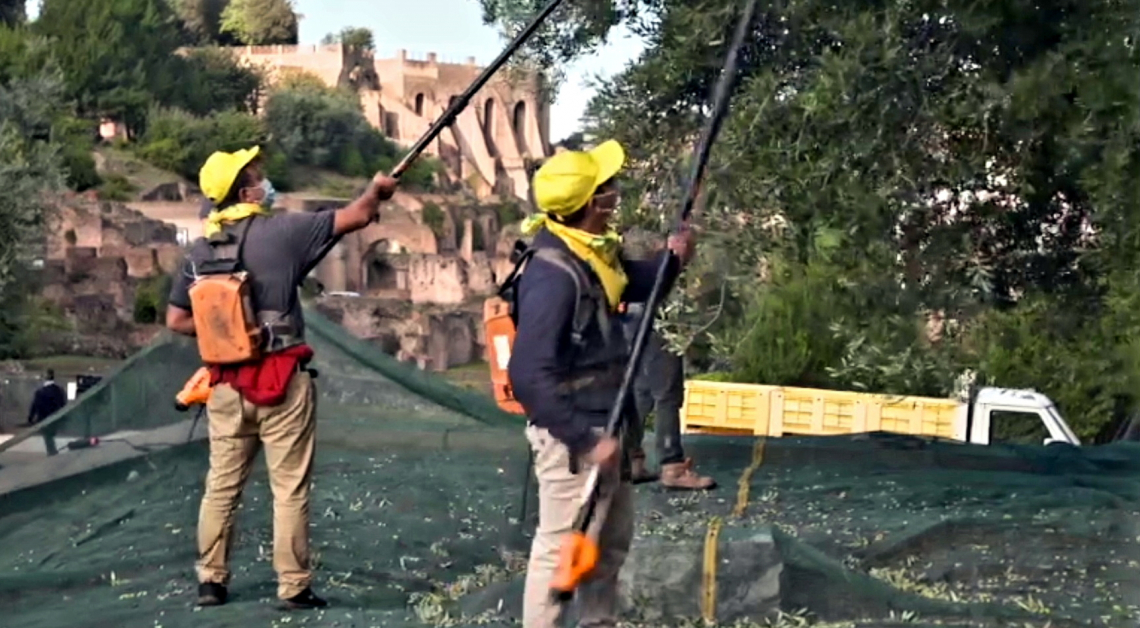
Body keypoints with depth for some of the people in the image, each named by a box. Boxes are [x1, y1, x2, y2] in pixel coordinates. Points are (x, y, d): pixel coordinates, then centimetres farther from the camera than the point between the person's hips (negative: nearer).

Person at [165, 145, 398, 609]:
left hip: (226, 383, 5)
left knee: (222, 485, 13)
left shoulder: (201, 249, 5)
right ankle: (294, 588, 7)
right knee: (289, 490, 2)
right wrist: (376, 191, 14)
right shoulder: (281, 231, -10)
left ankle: (211, 581, 20)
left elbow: (176, 320, 9)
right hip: (281, 379, -5)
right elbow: (355, 216, -5)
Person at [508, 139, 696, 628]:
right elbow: (528, 375, -31)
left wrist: (671, 261, 2)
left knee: (611, 543, 22)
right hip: (573, 437, -10)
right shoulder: (554, 273, -26)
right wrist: (586, 439, -29)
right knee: (562, 548, -2)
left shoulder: (592, 254, 4)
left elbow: (637, 287, 23)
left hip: (604, 427, 10)